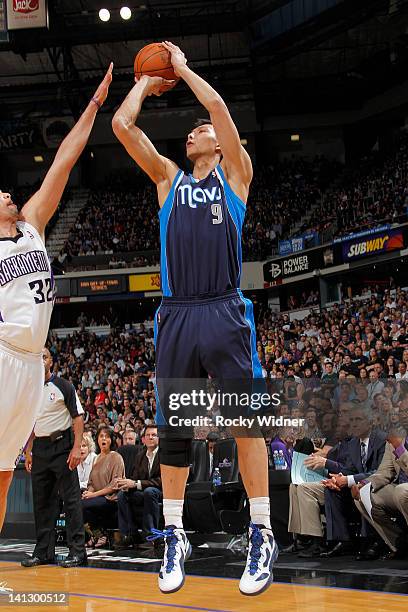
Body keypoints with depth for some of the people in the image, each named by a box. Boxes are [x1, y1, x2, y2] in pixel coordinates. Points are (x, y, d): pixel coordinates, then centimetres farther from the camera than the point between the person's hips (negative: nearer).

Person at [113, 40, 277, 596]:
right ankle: (174, 537, 13)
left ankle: (262, 537, -1)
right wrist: (146, 83, 23)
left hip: (226, 314, -3)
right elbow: (121, 124, 10)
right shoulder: (168, 178, 19)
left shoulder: (234, 173, 11)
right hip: (175, 316, 3)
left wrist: (182, 67, 12)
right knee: (173, 429, 4)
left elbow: (217, 105, -1)